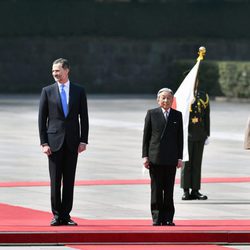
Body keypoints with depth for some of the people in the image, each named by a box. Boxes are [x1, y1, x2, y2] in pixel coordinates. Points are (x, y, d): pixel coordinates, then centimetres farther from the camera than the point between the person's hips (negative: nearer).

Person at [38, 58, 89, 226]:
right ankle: (57, 215, 4)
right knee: (55, 180, -1)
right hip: (54, 141, -1)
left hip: (72, 141, 1)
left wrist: (83, 140, -2)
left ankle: (66, 215, 7)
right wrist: (44, 142, -5)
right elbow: (42, 118, 3)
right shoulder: (47, 91, 4)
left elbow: (84, 117, 7)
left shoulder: (79, 91, 7)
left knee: (69, 180, 2)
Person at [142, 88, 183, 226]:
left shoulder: (177, 115, 8)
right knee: (156, 189, 1)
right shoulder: (152, 114, 5)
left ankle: (168, 218, 7)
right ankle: (157, 218, 5)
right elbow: (146, 136, 5)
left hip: (171, 159, 1)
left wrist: (179, 158, 3)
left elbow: (180, 138, 8)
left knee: (169, 190, 2)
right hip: (155, 158, -1)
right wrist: (145, 156, -2)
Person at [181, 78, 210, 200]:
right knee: (186, 163, -3)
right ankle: (186, 191, 0)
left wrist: (207, 134, 10)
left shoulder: (204, 97, 12)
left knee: (197, 163, 4)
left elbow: (206, 117, 13)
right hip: (187, 134, -3)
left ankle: (195, 190, 7)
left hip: (200, 135, 3)